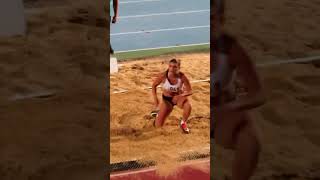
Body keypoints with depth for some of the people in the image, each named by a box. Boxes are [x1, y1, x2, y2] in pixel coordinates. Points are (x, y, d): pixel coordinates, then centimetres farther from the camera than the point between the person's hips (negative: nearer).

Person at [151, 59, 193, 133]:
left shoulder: (182, 76, -27)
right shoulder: (163, 76, -25)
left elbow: (190, 91, -20)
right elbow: (154, 86, -7)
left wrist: (180, 96, -39)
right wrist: (155, 100, -16)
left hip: (179, 97, -1)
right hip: (167, 99, 1)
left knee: (188, 106, -38)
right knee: (158, 125, -3)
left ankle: (183, 123, -6)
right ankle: (158, 113, 35)